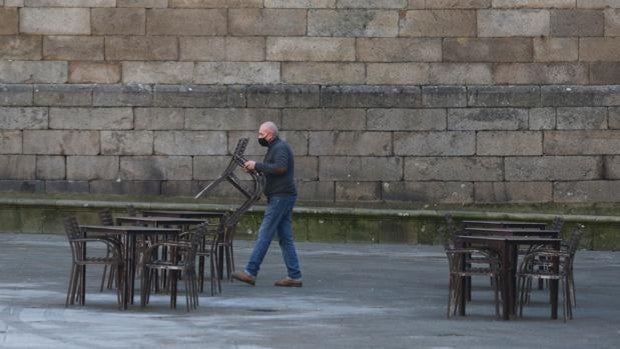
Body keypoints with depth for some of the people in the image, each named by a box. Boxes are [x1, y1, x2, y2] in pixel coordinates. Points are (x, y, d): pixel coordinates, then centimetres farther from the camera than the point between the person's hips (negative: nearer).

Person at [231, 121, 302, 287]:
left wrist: (257, 165, -21)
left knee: (264, 235, -10)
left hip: (281, 197, -10)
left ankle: (250, 273, -11)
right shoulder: (274, 148, 20)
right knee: (285, 238, 8)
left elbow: (280, 167, -27)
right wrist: (253, 168, 6)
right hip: (281, 197, 10)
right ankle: (294, 276, 7)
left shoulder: (280, 148, -12)